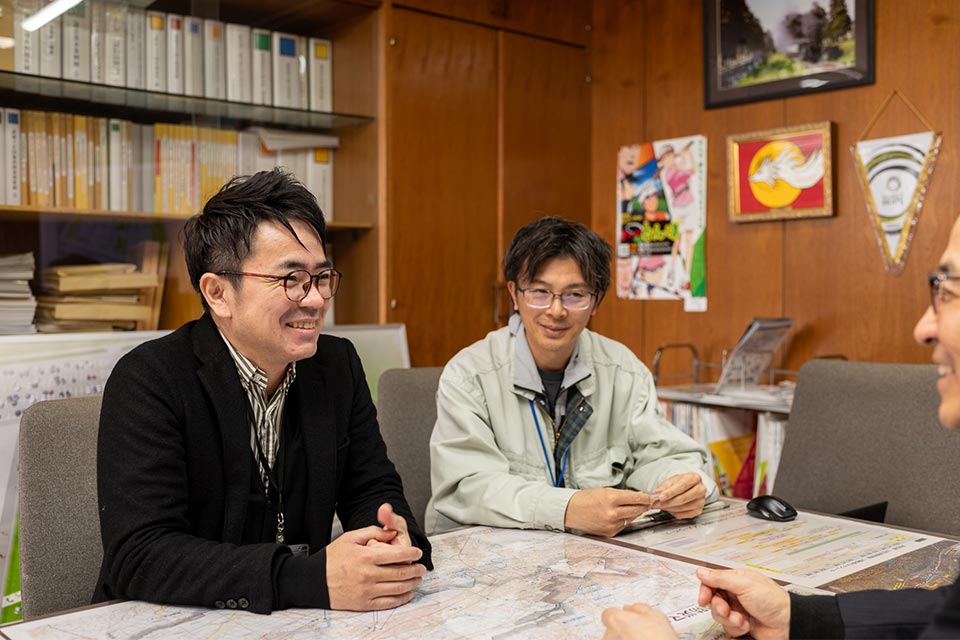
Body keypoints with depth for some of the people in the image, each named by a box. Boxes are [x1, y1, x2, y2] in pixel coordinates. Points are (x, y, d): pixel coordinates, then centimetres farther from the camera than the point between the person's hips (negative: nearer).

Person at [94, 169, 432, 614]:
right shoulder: (147, 382, -14)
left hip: (300, 624, 4)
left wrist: (395, 543, -19)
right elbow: (138, 556, -22)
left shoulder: (339, 365, 1)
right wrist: (315, 579, -31)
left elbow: (371, 490, 4)